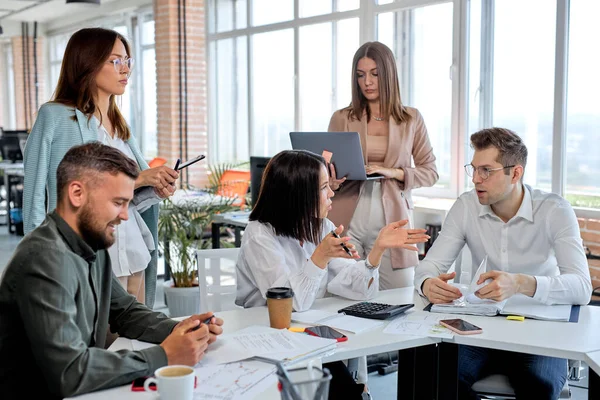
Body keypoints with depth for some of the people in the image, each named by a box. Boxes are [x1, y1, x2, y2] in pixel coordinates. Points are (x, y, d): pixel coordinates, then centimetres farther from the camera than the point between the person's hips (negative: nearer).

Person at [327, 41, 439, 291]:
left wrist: (393, 173, -11)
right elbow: (327, 170, 9)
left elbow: (430, 172, 6)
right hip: (346, 221, 0)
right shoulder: (341, 118, 6)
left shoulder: (412, 119, 6)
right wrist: (332, 182, -14)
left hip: (391, 221, 0)